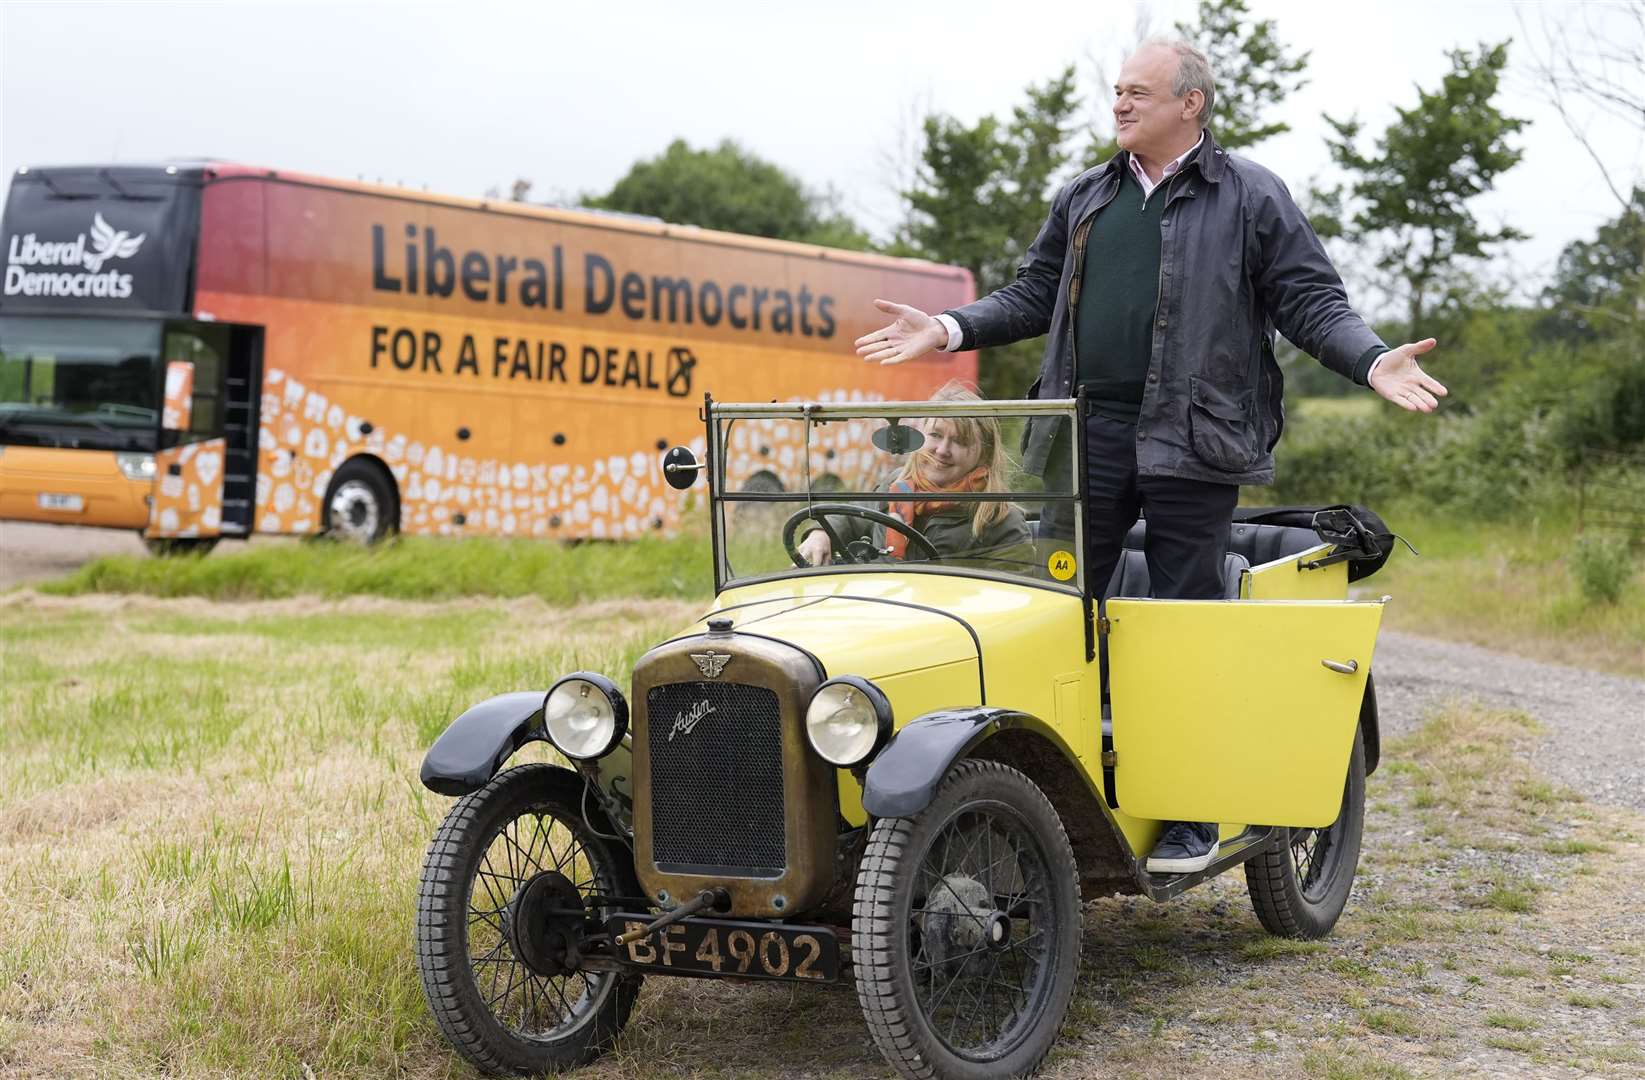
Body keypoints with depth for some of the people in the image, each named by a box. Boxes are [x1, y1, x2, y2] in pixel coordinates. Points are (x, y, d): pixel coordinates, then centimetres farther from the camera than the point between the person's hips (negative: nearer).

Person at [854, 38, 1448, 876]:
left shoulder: (1251, 199, 3)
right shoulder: (1082, 200, 18)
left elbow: (1312, 302, 0)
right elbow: (1033, 297, 23)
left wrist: (1372, 363, -17)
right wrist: (946, 331, 12)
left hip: (1188, 438, -4)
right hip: (1089, 434, 5)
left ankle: (1193, 818, 8)